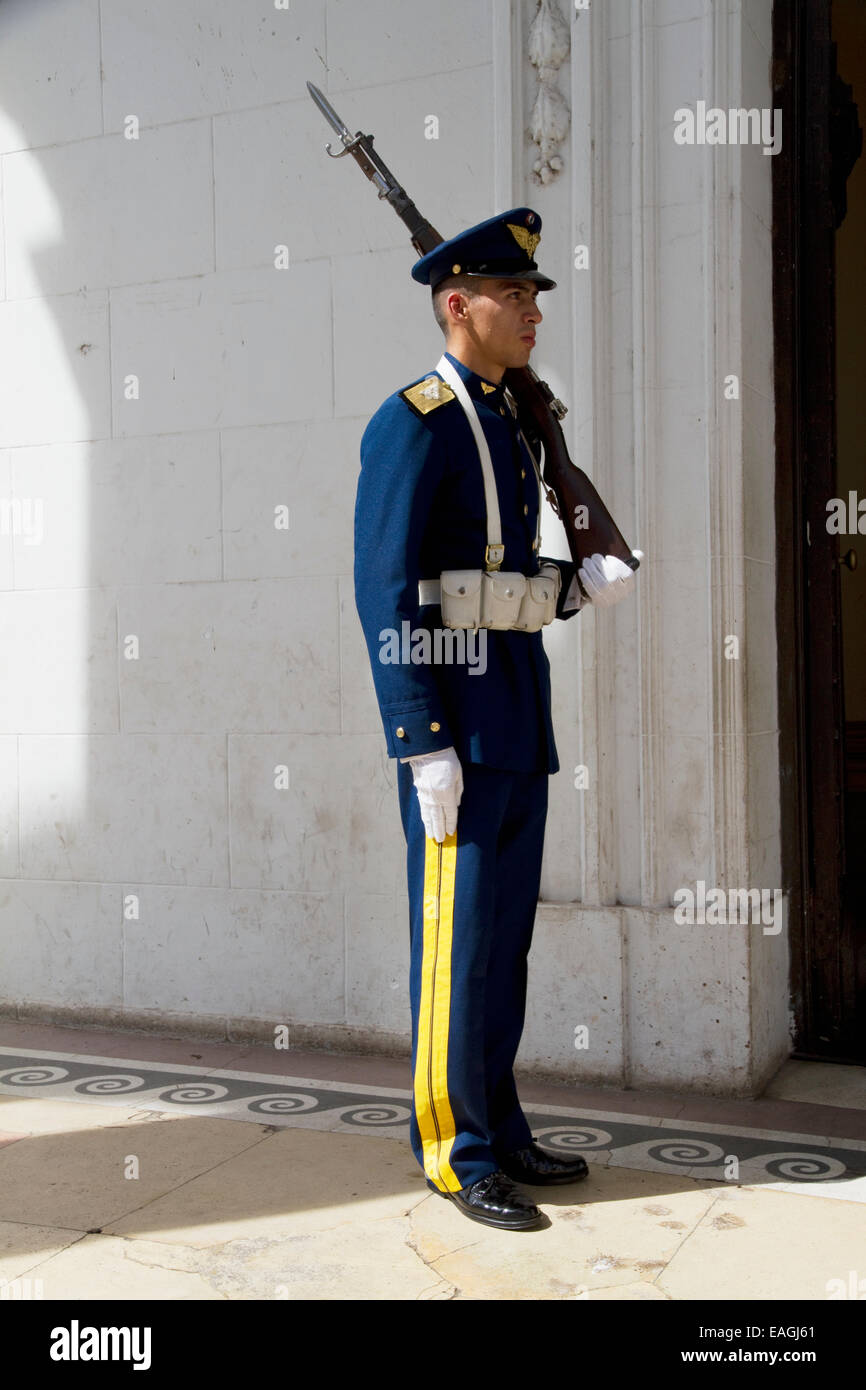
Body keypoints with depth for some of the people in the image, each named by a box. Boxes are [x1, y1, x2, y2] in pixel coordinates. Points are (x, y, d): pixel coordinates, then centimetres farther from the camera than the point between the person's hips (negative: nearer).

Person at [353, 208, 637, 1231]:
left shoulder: (506, 426, 17)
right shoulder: (412, 425, -10)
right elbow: (387, 594, -16)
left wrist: (582, 585, 4)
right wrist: (425, 748, -20)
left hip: (519, 720, 9)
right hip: (455, 721, -9)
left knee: (505, 933, 14)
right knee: (458, 937, -1)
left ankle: (498, 1126, 26)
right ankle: (454, 1152, 13)